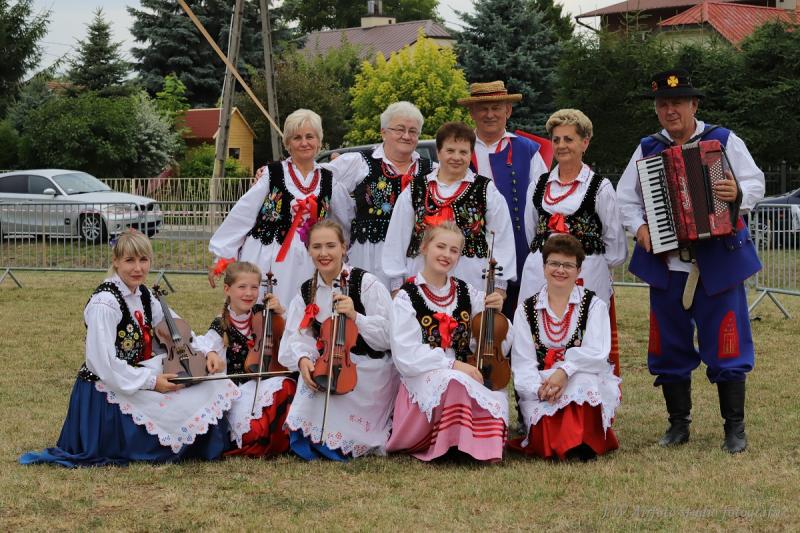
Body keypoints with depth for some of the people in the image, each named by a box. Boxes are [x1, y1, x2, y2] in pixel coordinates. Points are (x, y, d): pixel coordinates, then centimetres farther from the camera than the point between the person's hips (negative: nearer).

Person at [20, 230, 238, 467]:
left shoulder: (143, 296, 7)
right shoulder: (105, 302, -19)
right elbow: (104, 364, -23)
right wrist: (151, 381, -23)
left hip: (134, 380, 9)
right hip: (105, 393, -8)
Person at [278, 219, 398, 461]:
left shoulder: (366, 284, -8)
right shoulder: (305, 293, 7)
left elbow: (389, 335, -14)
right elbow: (296, 338, -4)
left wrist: (355, 317, -29)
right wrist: (302, 359, -27)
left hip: (370, 370, -5)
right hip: (328, 369, 5)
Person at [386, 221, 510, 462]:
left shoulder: (467, 292, 12)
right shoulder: (407, 297, -2)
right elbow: (406, 356, -12)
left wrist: (494, 314, -5)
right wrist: (453, 364, -21)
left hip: (466, 375, 4)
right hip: (423, 378, -4)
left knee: (497, 398, -30)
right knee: (455, 381, -38)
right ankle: (456, 444, -20)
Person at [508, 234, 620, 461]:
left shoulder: (594, 305, 5)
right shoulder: (526, 310, 11)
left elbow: (597, 353, -10)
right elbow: (522, 362, 1)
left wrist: (564, 370, -26)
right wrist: (539, 388, -19)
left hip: (586, 384, 0)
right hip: (540, 387, 0)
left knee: (581, 383, -36)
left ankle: (580, 445, -26)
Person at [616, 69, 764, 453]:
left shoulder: (724, 141, 2)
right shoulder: (647, 149, 9)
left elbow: (756, 183, -1)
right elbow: (625, 198, 12)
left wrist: (738, 194, -23)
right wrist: (639, 226, -6)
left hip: (719, 260, -3)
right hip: (666, 263, 3)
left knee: (725, 344, -3)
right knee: (670, 346, 8)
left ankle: (735, 428, 6)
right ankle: (678, 424, 19)